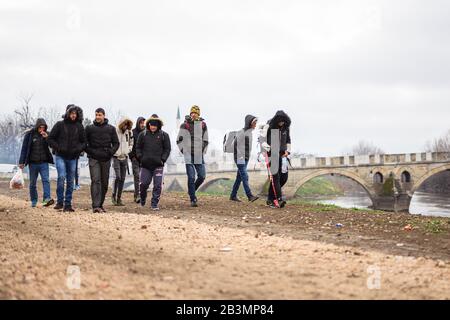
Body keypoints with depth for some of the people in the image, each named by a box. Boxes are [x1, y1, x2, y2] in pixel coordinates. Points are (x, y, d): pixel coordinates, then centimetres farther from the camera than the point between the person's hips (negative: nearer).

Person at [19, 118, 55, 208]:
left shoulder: (47, 134, 4)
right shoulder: (29, 134, -1)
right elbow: (24, 149, 1)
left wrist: (47, 138, -17)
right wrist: (21, 162, -1)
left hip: (44, 162, 0)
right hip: (33, 163, 0)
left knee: (46, 180, -16)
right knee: (32, 183, 7)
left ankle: (47, 199, -24)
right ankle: (33, 201, 16)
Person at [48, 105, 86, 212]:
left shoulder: (79, 127, 6)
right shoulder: (60, 125, -2)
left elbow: (83, 142, 14)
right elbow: (50, 139, 1)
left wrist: (78, 149, -6)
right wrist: (58, 148, -13)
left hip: (72, 158, 3)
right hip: (60, 156, -3)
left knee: (70, 181, 6)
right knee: (62, 177, -18)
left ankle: (68, 204, 12)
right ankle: (60, 201, -7)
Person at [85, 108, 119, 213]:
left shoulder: (111, 129, 8)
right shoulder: (89, 128, 6)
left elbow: (116, 143, 11)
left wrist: (111, 152, -5)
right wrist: (89, 151, -6)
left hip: (106, 159, 2)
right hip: (94, 158, -2)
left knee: (104, 183, 7)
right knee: (95, 181, -13)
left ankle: (101, 204, 18)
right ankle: (96, 206, -19)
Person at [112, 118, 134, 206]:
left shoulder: (129, 133, 7)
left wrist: (128, 151, 5)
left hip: (125, 158, 5)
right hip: (116, 157, -5)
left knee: (122, 178, 5)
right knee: (117, 177, -14)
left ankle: (119, 198, 12)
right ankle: (114, 196, 0)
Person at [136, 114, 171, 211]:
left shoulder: (164, 135, 3)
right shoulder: (143, 135, 6)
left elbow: (167, 149, 6)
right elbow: (138, 147, 13)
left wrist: (163, 159, -5)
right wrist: (140, 157, 0)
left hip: (158, 165, -1)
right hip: (145, 165, 1)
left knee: (158, 185, -5)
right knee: (143, 184, 1)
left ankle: (155, 204, 4)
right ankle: (143, 199, 29)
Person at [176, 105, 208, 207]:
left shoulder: (203, 125, 7)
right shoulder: (185, 125, -1)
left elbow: (205, 140, 15)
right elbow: (179, 140, 6)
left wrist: (203, 151, 7)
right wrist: (183, 150, 1)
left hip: (199, 156, 3)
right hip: (189, 156, -3)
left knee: (202, 176, 0)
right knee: (191, 178, -5)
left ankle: (192, 190, 26)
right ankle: (193, 199, 1)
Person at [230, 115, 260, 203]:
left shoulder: (250, 132, 12)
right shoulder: (241, 133, -15)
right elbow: (236, 145, -16)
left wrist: (248, 156, 17)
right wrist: (240, 156, -16)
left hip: (246, 158, 9)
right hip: (240, 158, -9)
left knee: (239, 178, 10)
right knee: (245, 177, -12)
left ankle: (233, 196, 16)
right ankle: (250, 196, -16)